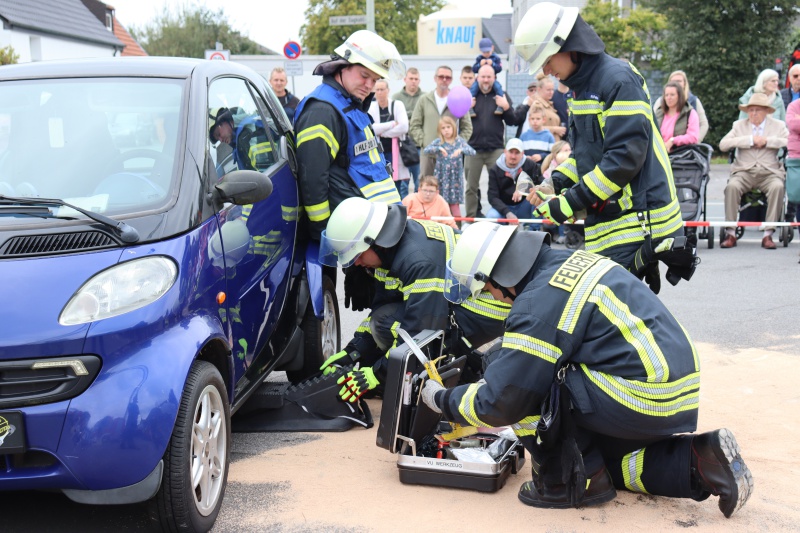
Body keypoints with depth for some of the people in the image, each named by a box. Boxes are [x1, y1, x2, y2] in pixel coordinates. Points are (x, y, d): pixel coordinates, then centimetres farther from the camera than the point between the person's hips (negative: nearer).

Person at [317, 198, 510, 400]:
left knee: (387, 323, -20)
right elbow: (381, 306, 8)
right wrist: (351, 352, 1)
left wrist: (377, 373, -25)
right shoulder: (391, 243, 0)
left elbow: (421, 330, -30)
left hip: (484, 314, -10)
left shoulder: (419, 258, -30)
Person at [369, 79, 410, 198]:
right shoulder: (371, 107, 3)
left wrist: (382, 132, -9)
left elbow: (404, 127, -12)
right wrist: (392, 124, -12)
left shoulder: (397, 105, 0)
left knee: (400, 187, -1)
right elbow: (369, 128, -13)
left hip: (395, 152, -1)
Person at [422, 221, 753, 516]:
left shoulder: (538, 304, -18)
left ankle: (570, 482, 6)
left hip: (641, 400, -9)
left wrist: (444, 401, 5)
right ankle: (697, 461, 13)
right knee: (604, 459, 27)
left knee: (527, 383, -3)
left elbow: (500, 401, -13)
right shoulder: (569, 261, 9)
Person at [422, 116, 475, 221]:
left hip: (455, 176, 0)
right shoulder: (438, 142, 2)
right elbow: (426, 150, -12)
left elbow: (472, 152, -7)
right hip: (442, 177, 0)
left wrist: (461, 150, -24)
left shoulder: (459, 141, 4)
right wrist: (439, 148, -26)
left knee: (454, 203, -1)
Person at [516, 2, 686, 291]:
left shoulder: (619, 79, -13)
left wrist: (571, 202, -19)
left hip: (637, 221, -9)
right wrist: (553, 184, 4)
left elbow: (625, 157, -20)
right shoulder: (581, 87, 16)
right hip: (606, 220, 9)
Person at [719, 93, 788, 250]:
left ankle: (768, 234, -29)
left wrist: (767, 141, -10)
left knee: (777, 187, -33)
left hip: (770, 172, 0)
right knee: (732, 186, -31)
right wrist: (750, 140, -7)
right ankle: (731, 233, -26)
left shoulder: (778, 125, 14)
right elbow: (723, 144, -1)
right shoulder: (739, 125, 16)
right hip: (744, 171, 0)